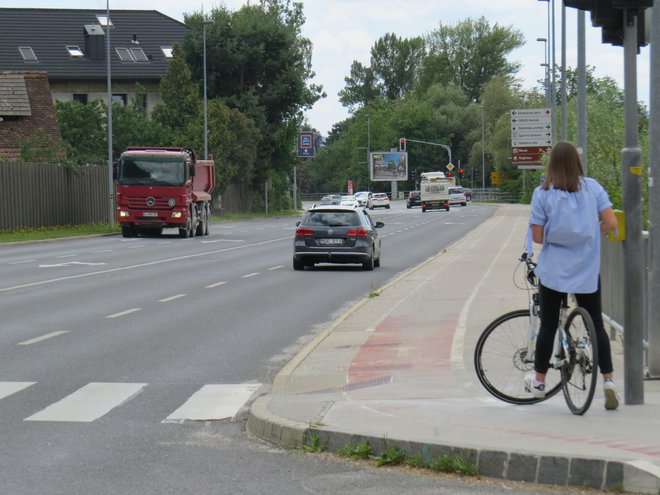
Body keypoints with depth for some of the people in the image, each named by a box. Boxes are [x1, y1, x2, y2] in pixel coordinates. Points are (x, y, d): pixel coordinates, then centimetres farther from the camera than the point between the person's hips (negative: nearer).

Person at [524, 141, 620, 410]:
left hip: (553, 270, -1)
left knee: (548, 325, 10)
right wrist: (588, 235, 11)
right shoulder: (592, 187, -1)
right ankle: (609, 380, 1)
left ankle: (538, 381, 19)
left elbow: (537, 236, -7)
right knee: (596, 324, 9)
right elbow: (611, 222, -6)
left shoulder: (543, 193, -6)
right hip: (588, 270, 1)